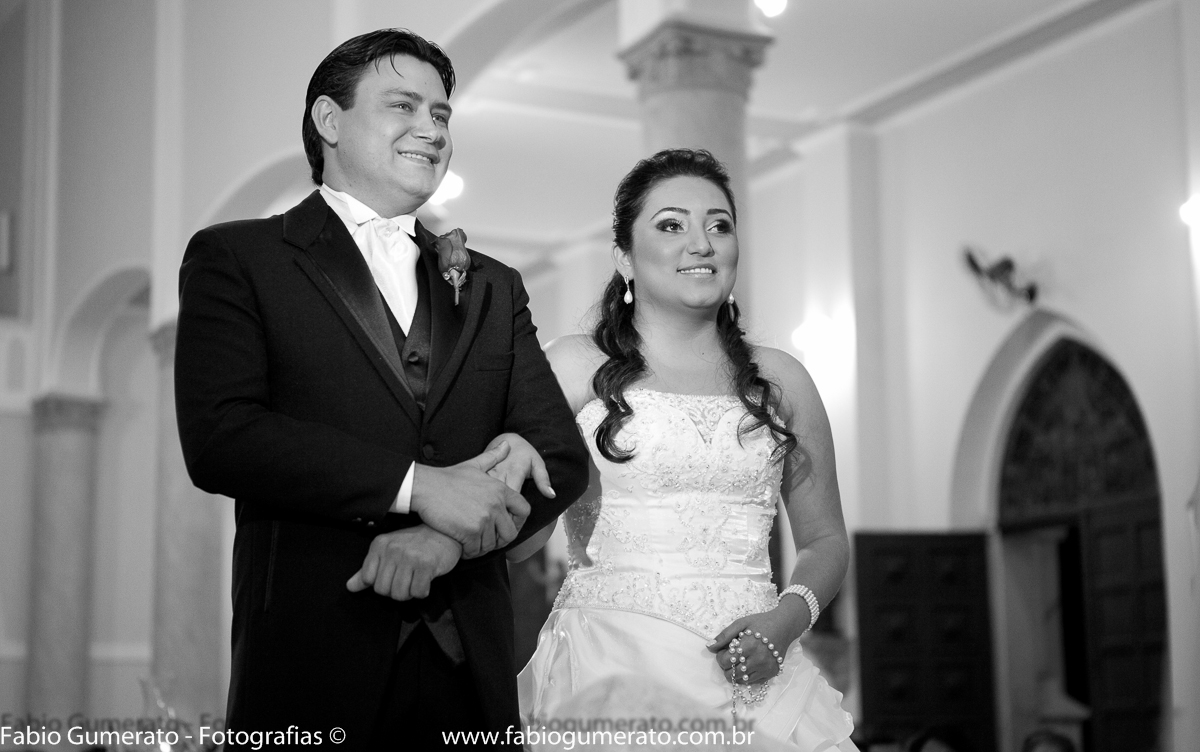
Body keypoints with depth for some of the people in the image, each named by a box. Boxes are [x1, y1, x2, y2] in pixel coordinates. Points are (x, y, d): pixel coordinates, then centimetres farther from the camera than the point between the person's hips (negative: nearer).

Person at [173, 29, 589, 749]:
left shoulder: (493, 287, 15)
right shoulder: (236, 258, 3)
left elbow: (564, 458, 6)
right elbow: (219, 437, -12)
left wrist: (451, 536, -13)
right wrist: (419, 484, -18)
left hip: (470, 663, 4)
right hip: (311, 660, -4)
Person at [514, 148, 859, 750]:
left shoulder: (779, 380, 12)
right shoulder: (576, 366, 3)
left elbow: (826, 541, 17)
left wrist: (788, 617, -1)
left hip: (751, 665, 3)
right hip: (612, 658, -2)